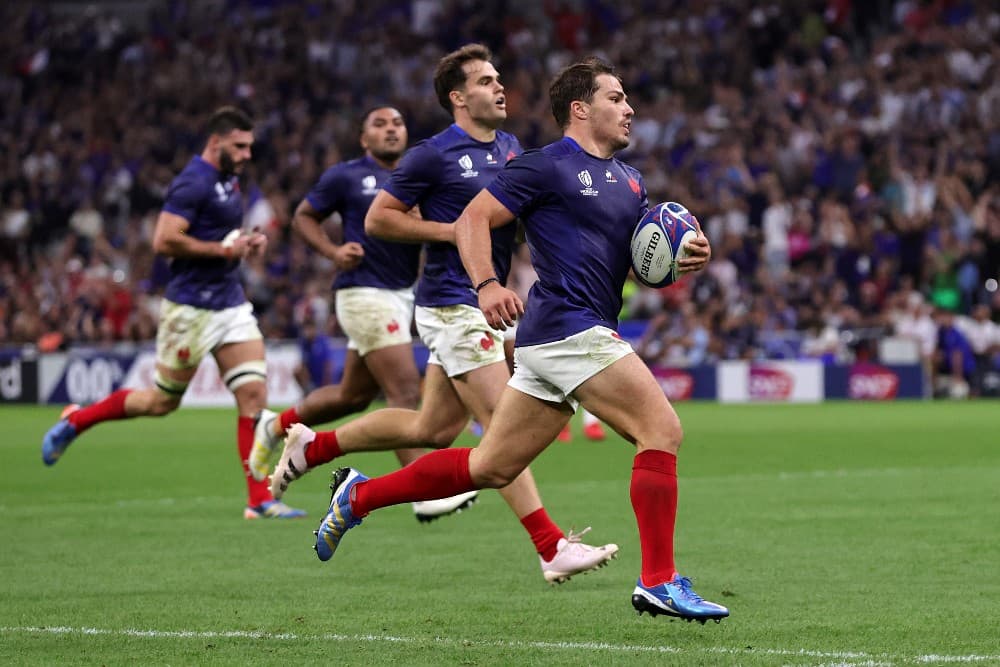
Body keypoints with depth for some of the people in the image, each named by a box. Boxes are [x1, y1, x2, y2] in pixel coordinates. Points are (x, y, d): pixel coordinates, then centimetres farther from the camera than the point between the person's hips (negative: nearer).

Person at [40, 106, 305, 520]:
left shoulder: (229, 181, 13)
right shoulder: (193, 183, -16)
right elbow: (164, 241, -24)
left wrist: (246, 242, 9)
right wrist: (223, 249, -19)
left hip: (231, 304, 8)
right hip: (192, 309, -8)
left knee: (254, 394, -4)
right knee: (163, 401, 5)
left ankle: (260, 500, -5)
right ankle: (74, 421, 25)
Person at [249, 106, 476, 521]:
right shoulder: (345, 176, -3)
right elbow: (303, 216, 5)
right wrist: (333, 251, -11)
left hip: (402, 294, 7)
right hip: (365, 294, -7)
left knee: (354, 395, 15)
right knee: (405, 391, -13)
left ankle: (275, 427, 36)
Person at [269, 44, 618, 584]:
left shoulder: (511, 149, 13)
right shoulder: (434, 155, -10)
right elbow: (377, 219, -7)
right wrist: (452, 230, -14)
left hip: (485, 302, 9)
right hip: (452, 305, -9)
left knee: (432, 428, 13)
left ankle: (313, 447, 27)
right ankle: (552, 549, -14)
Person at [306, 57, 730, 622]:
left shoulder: (629, 181, 20)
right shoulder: (546, 166, -6)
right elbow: (472, 219, -8)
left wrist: (685, 258, -1)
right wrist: (487, 284, -24)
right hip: (567, 326, -9)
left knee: (490, 467, 12)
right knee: (663, 430, -14)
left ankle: (361, 495, 24)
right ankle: (659, 582, -12)